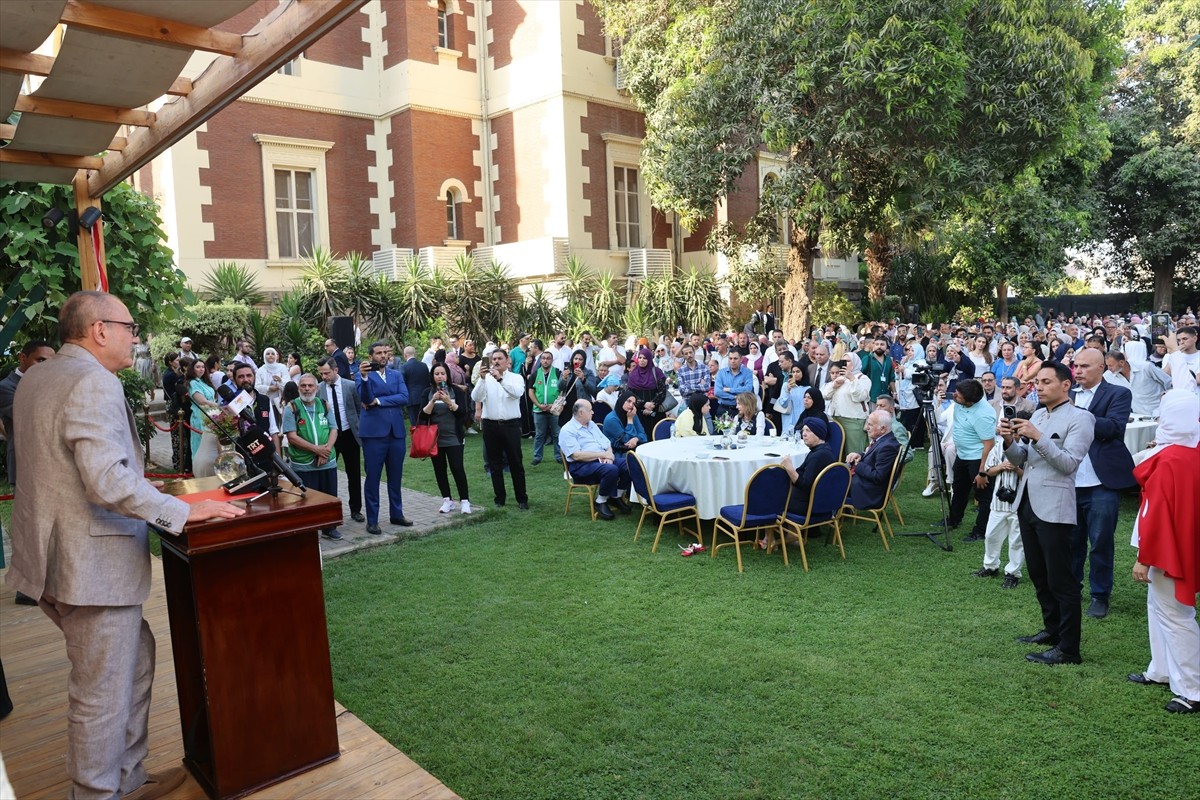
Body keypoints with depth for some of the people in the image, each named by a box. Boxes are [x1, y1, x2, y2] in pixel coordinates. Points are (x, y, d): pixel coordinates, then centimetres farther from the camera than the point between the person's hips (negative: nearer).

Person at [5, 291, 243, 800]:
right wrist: (183, 511, -22)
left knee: (134, 658, 21)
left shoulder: (34, 379, 12)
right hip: (93, 565, -10)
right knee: (103, 690, 5)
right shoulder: (95, 383, -19)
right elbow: (108, 480, -28)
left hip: (54, 556, 10)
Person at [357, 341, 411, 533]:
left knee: (396, 476, 13)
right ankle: (372, 520, 9)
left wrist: (378, 401, -10)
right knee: (373, 477, 2)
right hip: (374, 432, -4)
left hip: (396, 431, 4)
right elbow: (365, 398, -17)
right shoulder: (363, 375, 1)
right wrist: (364, 377, -32)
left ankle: (396, 513, 26)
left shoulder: (397, 375, 12)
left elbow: (404, 398, -3)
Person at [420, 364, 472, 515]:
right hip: (434, 438, 2)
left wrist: (449, 402, -21)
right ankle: (447, 500, 16)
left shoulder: (456, 391, 0)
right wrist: (433, 401, -19)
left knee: (457, 468, -8)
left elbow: (462, 413, -7)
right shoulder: (427, 392, 4)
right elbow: (424, 414, -4)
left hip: (454, 438, -2)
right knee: (439, 469, 6)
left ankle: (464, 500, 1)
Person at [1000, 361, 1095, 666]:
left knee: (1061, 580, -1)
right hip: (1026, 503, 8)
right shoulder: (1036, 416, 13)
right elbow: (1020, 460, 11)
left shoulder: (1080, 418, -8)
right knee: (1038, 574, 18)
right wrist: (1010, 441, -8)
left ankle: (1068, 648, 6)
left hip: (1054, 509, -8)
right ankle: (1052, 629, 32)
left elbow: (1069, 463, -18)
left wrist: (1037, 437, -26)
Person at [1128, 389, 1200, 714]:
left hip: (1168, 549, -9)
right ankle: (1161, 671, 34)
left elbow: (1157, 513, -21)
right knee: (1157, 606, 21)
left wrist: (1143, 559, -14)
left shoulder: (1169, 461, -25)